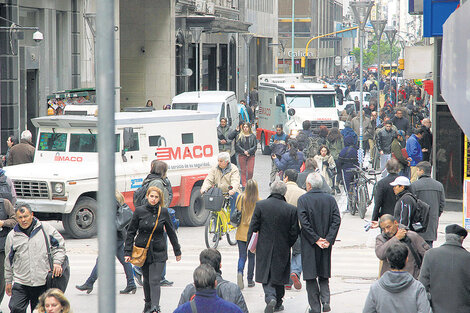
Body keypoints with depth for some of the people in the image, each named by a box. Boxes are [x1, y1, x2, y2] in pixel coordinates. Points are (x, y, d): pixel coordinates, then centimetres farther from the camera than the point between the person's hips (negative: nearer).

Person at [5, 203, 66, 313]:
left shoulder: (46, 229, 4)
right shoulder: (12, 236, 8)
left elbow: (60, 245, 10)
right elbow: (9, 262, 15)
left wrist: (57, 262, -6)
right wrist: (8, 281, 17)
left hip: (42, 282, -1)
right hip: (20, 283, 1)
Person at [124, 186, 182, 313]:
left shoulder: (163, 212, -2)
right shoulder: (139, 211, -2)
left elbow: (171, 232, 8)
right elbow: (131, 232, 3)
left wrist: (177, 251, 14)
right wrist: (128, 252, -1)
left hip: (158, 252, -1)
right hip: (143, 251, 1)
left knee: (155, 281, -12)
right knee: (147, 280, 14)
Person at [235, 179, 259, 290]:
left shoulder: (240, 198, -5)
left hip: (241, 233, 1)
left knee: (242, 256, 6)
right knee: (251, 256, 12)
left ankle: (240, 272, -21)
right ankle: (250, 280, 16)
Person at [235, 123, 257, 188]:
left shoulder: (253, 136, 7)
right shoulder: (240, 136, 5)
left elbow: (255, 146, 2)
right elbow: (237, 146, -1)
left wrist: (248, 151, -11)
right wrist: (244, 151, -13)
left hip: (251, 155, 0)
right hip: (242, 155, 0)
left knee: (250, 171, -5)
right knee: (243, 171, 0)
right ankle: (244, 185, 4)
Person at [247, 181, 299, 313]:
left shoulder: (260, 205, -9)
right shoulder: (291, 209, -9)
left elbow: (253, 226, -6)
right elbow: (294, 232, -4)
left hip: (264, 248, -1)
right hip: (282, 249, 1)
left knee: (266, 276, 7)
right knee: (279, 276, 16)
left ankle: (270, 298, -16)